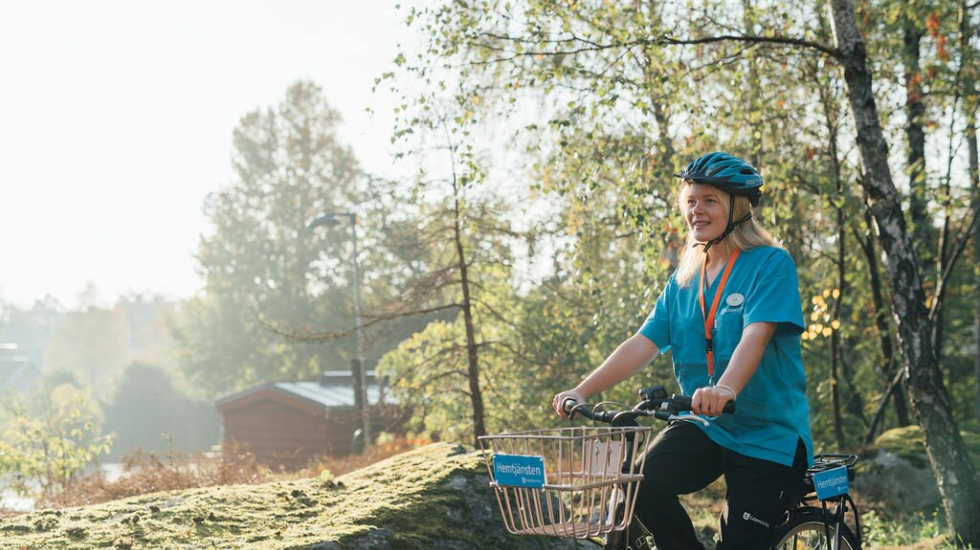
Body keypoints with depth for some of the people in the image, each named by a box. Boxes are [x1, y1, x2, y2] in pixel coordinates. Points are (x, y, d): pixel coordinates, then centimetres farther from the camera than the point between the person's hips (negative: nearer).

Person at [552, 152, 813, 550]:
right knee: (641, 484, -22)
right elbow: (643, 343, 1)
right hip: (704, 426, 4)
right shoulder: (683, 281, 10)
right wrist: (582, 391, -12)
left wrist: (725, 389, -43)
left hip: (767, 432, -4)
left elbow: (756, 334, -24)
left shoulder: (771, 264, -8)